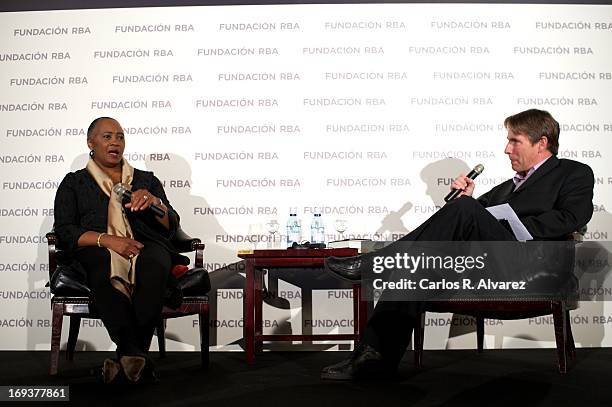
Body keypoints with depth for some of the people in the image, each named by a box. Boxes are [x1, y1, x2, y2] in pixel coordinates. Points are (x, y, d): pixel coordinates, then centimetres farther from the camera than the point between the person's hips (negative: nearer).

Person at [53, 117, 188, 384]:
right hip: (96, 251, -1)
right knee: (103, 265, -39)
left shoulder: (147, 180, 27)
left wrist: (155, 202, -8)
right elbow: (64, 232, 7)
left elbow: (171, 227, 15)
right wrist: (106, 239, -11)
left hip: (145, 248, 1)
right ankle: (136, 356, -44)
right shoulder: (73, 183, 23)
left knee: (155, 262, -37)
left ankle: (127, 359, -39)